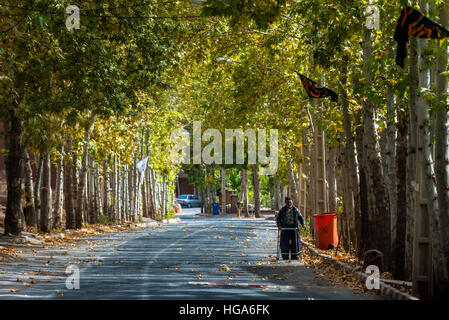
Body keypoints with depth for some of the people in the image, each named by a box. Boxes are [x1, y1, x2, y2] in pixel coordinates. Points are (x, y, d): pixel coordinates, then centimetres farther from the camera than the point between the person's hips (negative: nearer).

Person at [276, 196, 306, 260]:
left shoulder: (295, 210, 4)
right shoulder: (282, 210, 3)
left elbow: (301, 218, 7)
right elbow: (278, 218, 5)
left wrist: (303, 225, -8)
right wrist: (279, 225, -13)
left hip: (294, 228, 1)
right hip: (285, 228, -1)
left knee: (295, 243, -1)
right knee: (285, 244, -4)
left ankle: (294, 257, 10)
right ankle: (285, 258, 4)